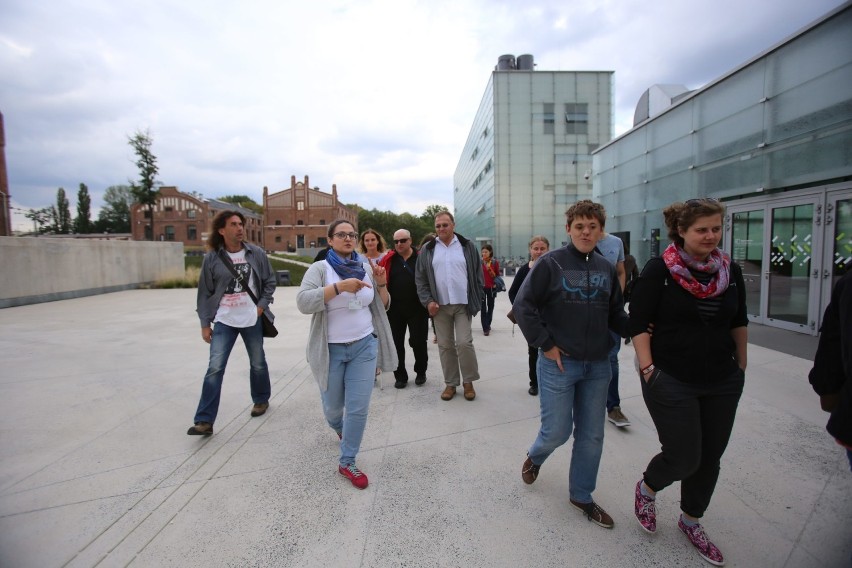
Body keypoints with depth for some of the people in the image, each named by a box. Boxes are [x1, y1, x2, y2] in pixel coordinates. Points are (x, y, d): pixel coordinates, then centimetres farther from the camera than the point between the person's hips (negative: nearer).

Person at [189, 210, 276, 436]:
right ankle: (204, 421, 3)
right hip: (224, 321, -1)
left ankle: (261, 399, 38)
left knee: (258, 363, 15)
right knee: (215, 368, -4)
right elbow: (205, 292, -1)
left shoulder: (257, 253, -3)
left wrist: (262, 306, -5)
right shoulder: (212, 258, -5)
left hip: (252, 320, 1)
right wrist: (205, 323, -2)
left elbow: (270, 282, 6)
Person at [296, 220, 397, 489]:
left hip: (364, 347, 2)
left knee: (358, 408, 2)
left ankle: (347, 463, 21)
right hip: (330, 350, -2)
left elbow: (382, 306, 10)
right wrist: (340, 286, -32)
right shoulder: (320, 269, -8)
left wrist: (381, 285, -9)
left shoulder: (366, 268, 4)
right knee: (332, 407, 17)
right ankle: (340, 429, 52)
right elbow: (303, 302, -24)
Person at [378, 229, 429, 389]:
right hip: (394, 309, 2)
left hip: (417, 308, -2)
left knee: (418, 342, 6)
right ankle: (400, 376, 24)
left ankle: (421, 372, 28)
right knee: (396, 343, 9)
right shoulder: (388, 260, 4)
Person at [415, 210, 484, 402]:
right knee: (445, 345, 8)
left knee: (464, 343, -5)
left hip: (463, 305, -2)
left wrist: (476, 301, -3)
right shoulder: (427, 250, 5)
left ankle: (468, 381, 15)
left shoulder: (467, 246, 2)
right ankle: (451, 383, 21)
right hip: (440, 306, 2)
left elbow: (477, 276, 3)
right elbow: (420, 278, 5)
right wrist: (428, 301, -5)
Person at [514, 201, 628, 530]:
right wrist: (545, 344, -13)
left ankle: (581, 495, 35)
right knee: (557, 431, 4)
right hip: (558, 363, -5)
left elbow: (615, 314, 12)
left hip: (598, 366, 5)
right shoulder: (551, 263, -10)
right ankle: (535, 457, 39)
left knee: (592, 435, 13)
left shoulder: (606, 268, 5)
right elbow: (522, 305, -11)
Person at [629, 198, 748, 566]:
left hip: (723, 384, 6)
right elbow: (638, 323, -12)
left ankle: (691, 522, 39)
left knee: (709, 458, 15)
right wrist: (648, 369, -15)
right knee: (684, 458, -2)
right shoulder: (659, 270, -12)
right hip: (672, 383, -5)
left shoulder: (730, 271, 3)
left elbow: (739, 322, 14)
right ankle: (646, 489, 32)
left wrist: (741, 366, 16)